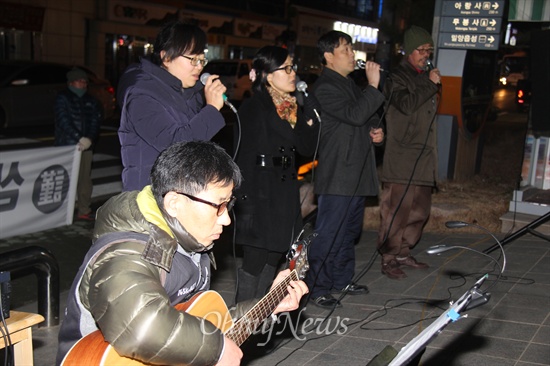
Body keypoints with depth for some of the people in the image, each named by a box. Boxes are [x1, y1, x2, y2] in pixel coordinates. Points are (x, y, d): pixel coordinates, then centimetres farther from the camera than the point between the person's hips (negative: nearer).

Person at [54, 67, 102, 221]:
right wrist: (79, 138, -19)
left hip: (86, 146, 4)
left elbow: (96, 121, 6)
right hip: (66, 145, -4)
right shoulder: (63, 98, 1)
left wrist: (89, 139, -13)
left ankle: (84, 211, 13)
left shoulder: (90, 101, 14)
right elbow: (63, 121, -9)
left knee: (85, 179, 5)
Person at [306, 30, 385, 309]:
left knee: (349, 231, 17)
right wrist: (373, 86, -17)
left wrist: (376, 132, 10)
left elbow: (366, 119, 30)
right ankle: (318, 288, 3)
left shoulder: (350, 84, 20)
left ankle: (341, 280, 29)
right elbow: (355, 114, -24)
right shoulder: (325, 88, -12)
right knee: (328, 233, -6)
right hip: (336, 176, -10)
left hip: (357, 174, 10)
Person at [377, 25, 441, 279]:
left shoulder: (425, 77, 21)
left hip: (423, 156, 9)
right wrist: (430, 85, -15)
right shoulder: (397, 77, -4)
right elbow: (406, 104, -21)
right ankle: (388, 258, 0)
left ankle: (403, 253, 23)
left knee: (419, 210, 12)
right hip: (401, 156, -9)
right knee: (396, 209, -7)